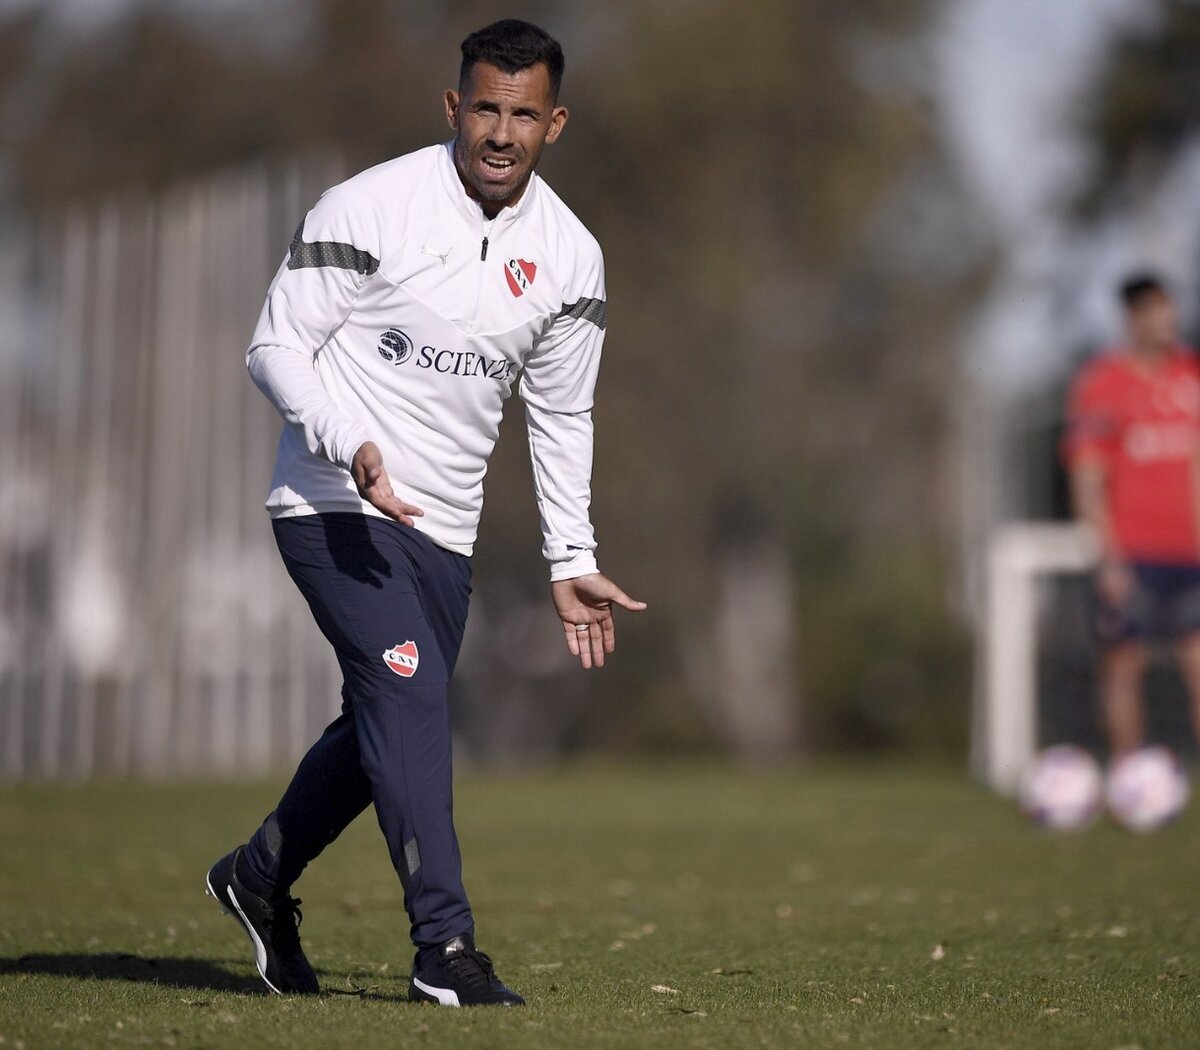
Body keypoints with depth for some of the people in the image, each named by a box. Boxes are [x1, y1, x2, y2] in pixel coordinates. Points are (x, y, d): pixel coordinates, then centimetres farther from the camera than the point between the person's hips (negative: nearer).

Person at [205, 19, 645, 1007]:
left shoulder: (570, 256, 3)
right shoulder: (370, 208, -13)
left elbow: (561, 416, 13)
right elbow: (278, 344, -10)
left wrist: (571, 563, 10)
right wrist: (354, 450, -26)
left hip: (444, 528, 6)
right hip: (333, 507, -6)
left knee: (384, 728, 12)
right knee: (411, 695, -20)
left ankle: (261, 878, 36)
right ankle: (446, 947, -18)